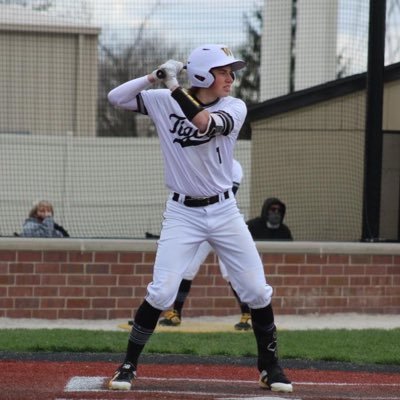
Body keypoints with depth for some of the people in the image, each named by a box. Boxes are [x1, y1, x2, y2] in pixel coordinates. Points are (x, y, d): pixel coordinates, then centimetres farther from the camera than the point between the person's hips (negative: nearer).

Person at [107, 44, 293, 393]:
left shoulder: (235, 108, -5)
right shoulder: (164, 102, -3)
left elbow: (205, 123, -25)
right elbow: (116, 97, -6)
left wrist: (173, 85, -25)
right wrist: (155, 77, -16)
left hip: (224, 211, 1)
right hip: (182, 212, -1)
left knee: (257, 291, 1)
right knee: (162, 292, -12)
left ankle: (270, 367, 18)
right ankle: (129, 365, 2)